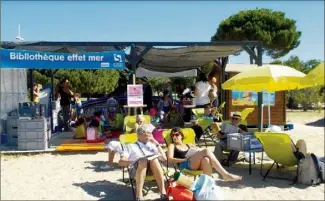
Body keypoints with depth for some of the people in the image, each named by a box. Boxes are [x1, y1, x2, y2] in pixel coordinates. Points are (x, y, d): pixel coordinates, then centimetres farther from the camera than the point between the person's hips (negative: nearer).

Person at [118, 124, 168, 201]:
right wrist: (134, 161, -10)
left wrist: (157, 144, 16)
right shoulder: (132, 146, 23)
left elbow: (164, 158, 19)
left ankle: (163, 192, -38)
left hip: (154, 167, 2)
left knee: (153, 159, -34)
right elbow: (121, 162, 8)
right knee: (143, 161, -37)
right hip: (137, 169, -2)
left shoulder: (152, 145, 30)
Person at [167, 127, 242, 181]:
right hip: (185, 165, -4)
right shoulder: (172, 146, 19)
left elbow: (200, 152, 23)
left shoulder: (189, 145, 33)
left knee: (206, 159, -34)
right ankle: (226, 174, -30)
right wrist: (184, 159, -9)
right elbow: (170, 159, 2)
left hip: (197, 164, 4)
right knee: (206, 151, -27)